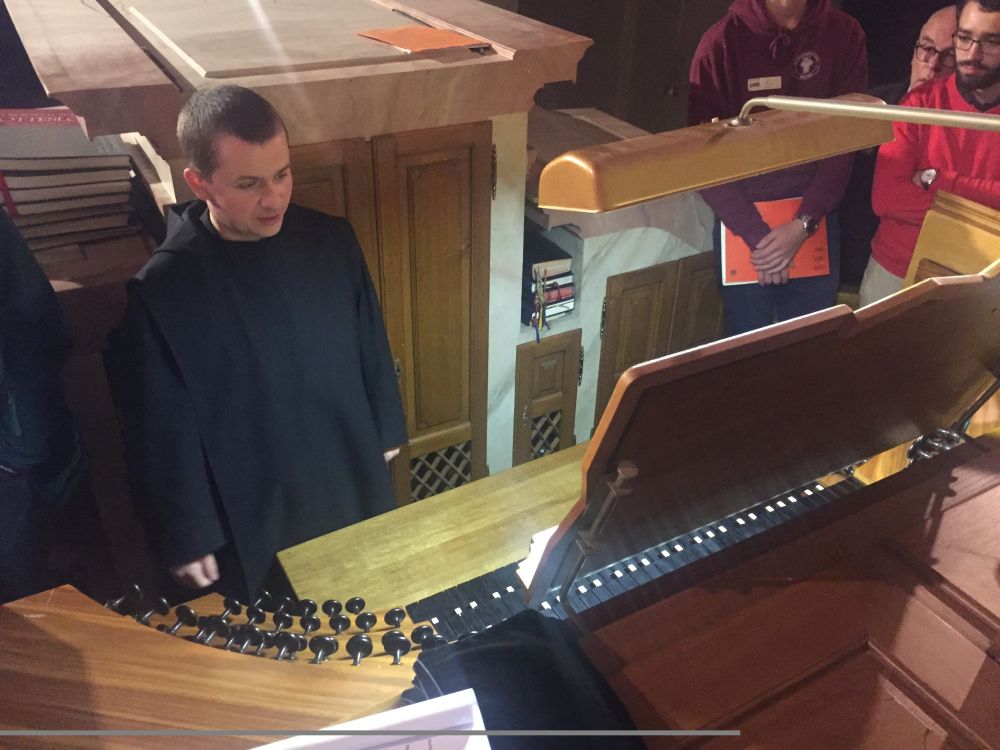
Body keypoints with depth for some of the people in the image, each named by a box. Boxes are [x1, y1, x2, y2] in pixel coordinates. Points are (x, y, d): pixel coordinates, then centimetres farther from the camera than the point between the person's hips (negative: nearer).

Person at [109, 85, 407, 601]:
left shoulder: (332, 243, -11)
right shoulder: (162, 292, -21)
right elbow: (164, 433, -14)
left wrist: (387, 431, 12)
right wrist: (186, 539, -7)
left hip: (355, 486, 4)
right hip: (251, 521, -3)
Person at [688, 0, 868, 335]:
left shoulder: (844, 34, -2)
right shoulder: (721, 42, -8)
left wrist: (804, 223, -11)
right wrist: (756, 235, -14)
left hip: (814, 221, 2)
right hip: (743, 223, -2)